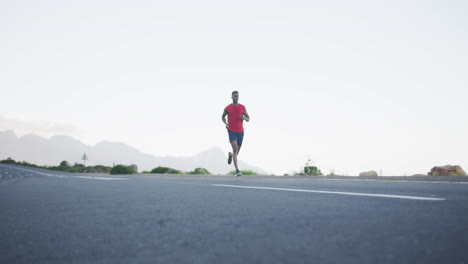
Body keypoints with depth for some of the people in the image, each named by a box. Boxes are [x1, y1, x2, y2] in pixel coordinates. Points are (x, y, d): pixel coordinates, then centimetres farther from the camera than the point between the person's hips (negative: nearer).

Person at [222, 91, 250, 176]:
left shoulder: (242, 107, 3)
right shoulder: (227, 108, 0)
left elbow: (248, 118, 10)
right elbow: (223, 116, 18)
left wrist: (244, 118, -14)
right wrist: (225, 123, -2)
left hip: (240, 132, 3)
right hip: (231, 131, -3)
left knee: (237, 150, 14)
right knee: (235, 149, -20)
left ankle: (231, 155, 53)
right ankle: (237, 170, -20)